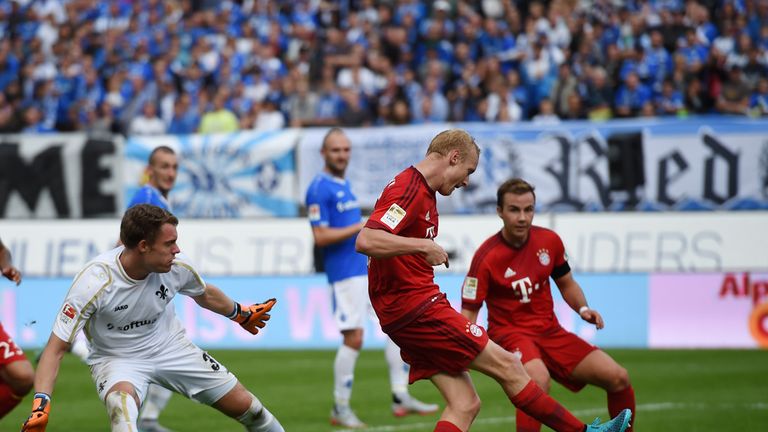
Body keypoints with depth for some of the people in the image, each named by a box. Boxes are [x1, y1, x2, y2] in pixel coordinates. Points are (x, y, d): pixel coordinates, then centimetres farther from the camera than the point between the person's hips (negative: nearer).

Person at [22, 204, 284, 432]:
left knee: (246, 407, 3)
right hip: (116, 358, -4)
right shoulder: (94, 282, -31)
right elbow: (56, 348, -27)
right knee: (121, 403, -40)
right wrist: (40, 406, -38)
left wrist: (240, 314, 28)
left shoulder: (178, 266, -17)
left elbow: (204, 295, 10)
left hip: (171, 348, 4)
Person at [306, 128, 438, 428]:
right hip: (345, 274, -9)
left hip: (368, 269, 9)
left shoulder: (344, 184, 16)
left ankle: (401, 397, 9)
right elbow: (321, 236, -19)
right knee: (353, 339, -8)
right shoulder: (319, 189, -12)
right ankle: (340, 409, 3)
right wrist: (360, 227, -21)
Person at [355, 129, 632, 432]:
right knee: (507, 366, -3)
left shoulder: (421, 191, 18)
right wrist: (424, 245, -26)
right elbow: (365, 241, -28)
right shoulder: (409, 190, -14)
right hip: (416, 307, -10)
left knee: (465, 405, 5)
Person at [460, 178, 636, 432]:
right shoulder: (486, 257, -15)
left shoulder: (549, 241, 0)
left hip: (550, 330, 6)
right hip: (510, 333, -6)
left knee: (618, 379, -6)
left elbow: (566, 284, 17)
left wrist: (582, 309, -3)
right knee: (538, 380, -39)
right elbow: (469, 312, -10)